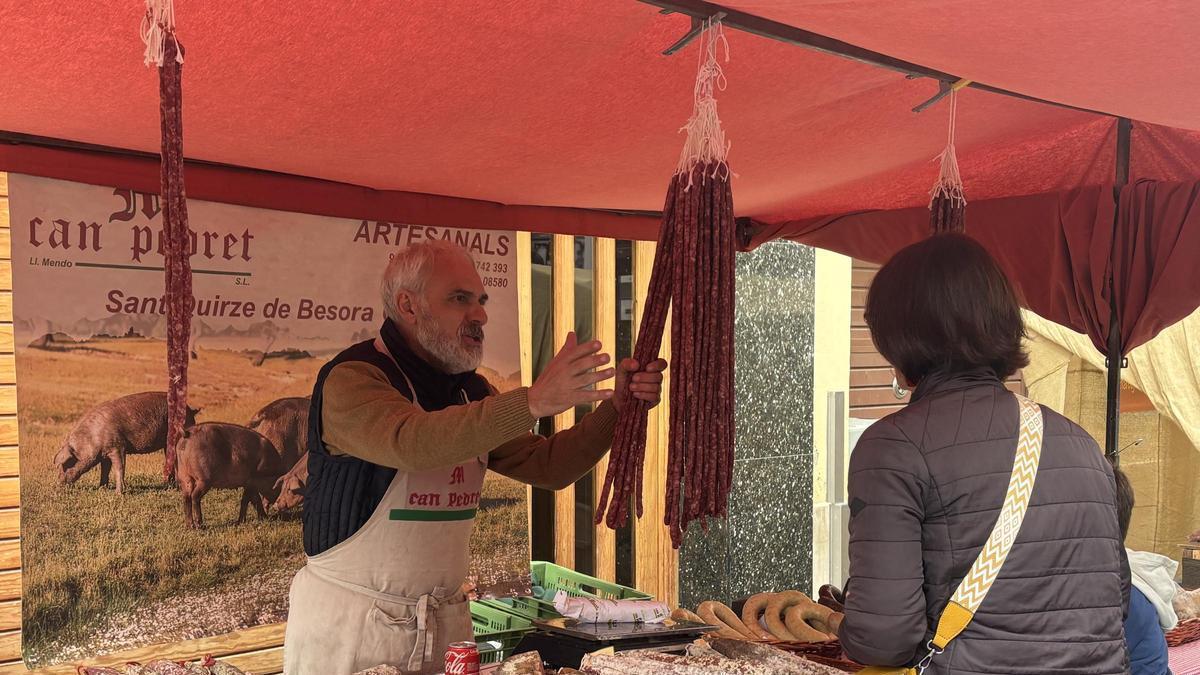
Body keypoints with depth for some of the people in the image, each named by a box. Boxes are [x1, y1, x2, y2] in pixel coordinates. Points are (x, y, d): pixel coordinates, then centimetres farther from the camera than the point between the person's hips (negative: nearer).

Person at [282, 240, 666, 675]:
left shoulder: (470, 390, 8)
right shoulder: (352, 379, -15)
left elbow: (548, 466, 6)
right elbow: (412, 442, -35)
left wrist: (617, 406, -9)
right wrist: (534, 400, -43)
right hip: (348, 622, -6)